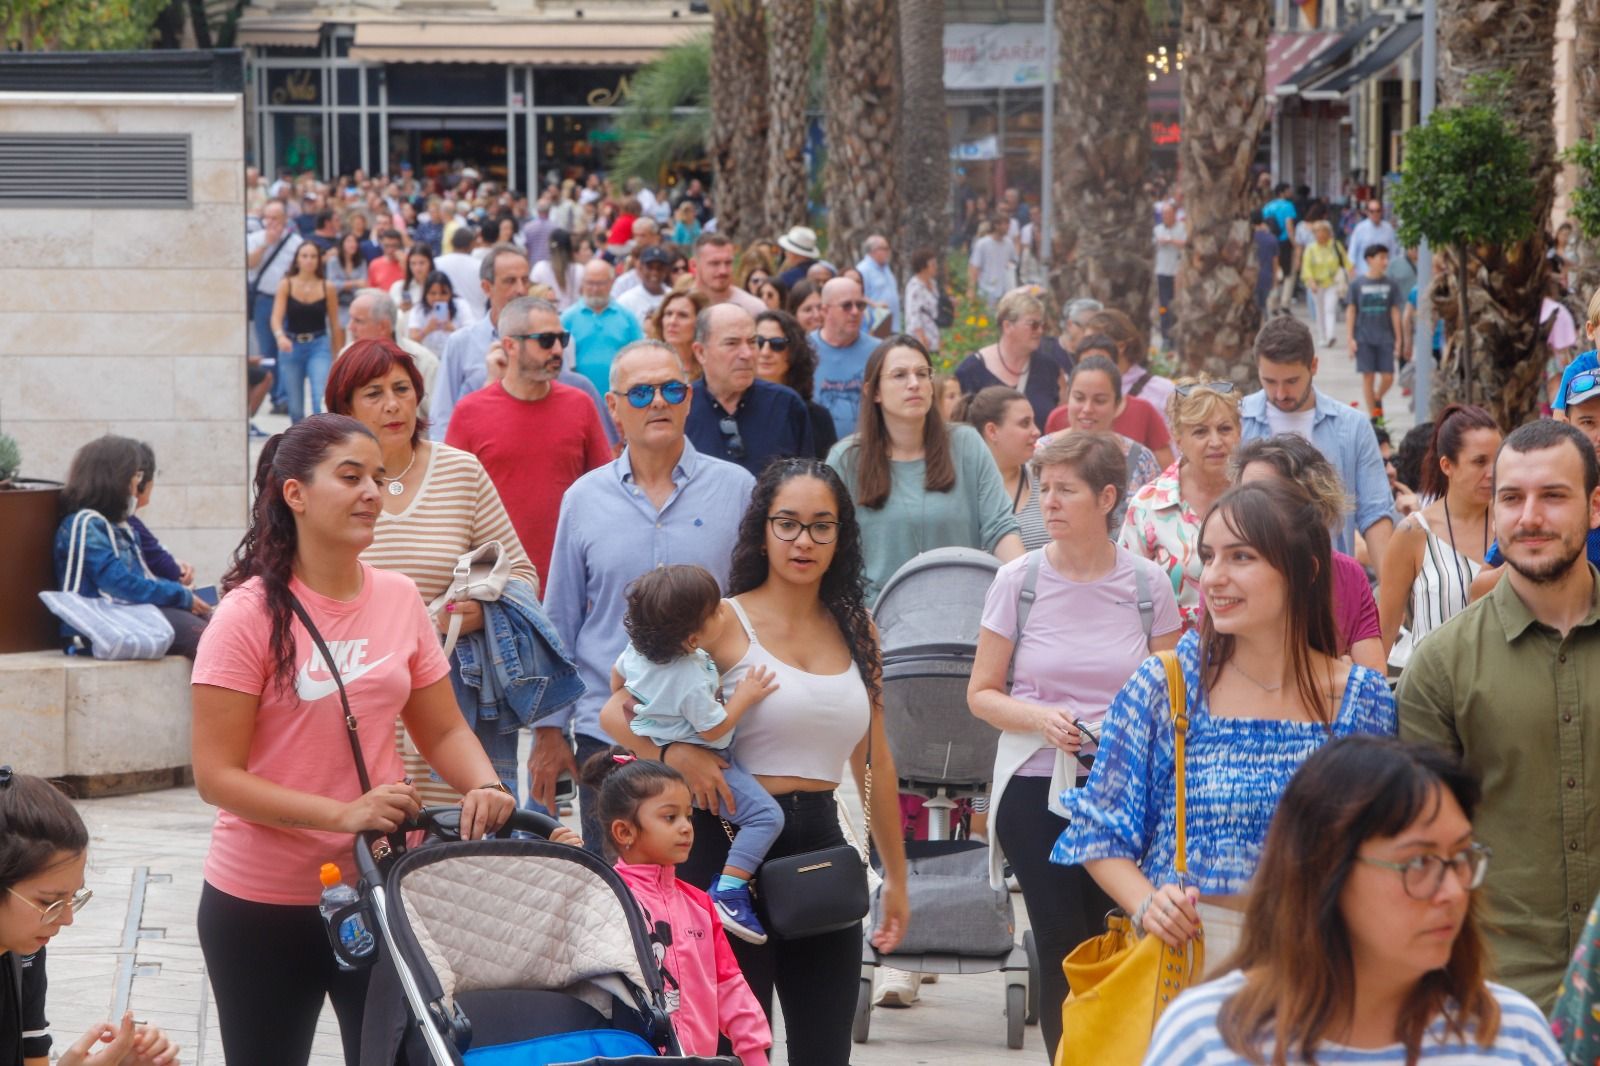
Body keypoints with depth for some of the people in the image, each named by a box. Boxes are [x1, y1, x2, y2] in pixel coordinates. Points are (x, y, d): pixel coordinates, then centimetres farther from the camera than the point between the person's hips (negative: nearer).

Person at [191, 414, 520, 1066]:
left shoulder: (399, 598, 2)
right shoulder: (251, 614, -12)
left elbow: (443, 729, 11)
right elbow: (217, 776, -15)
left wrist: (484, 787, -11)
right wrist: (343, 814, -25)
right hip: (262, 900, -4)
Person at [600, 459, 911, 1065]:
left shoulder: (855, 630, 11)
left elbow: (875, 761, 18)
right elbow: (616, 712, -7)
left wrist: (896, 875, 19)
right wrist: (674, 753, -26)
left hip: (822, 844, 5)